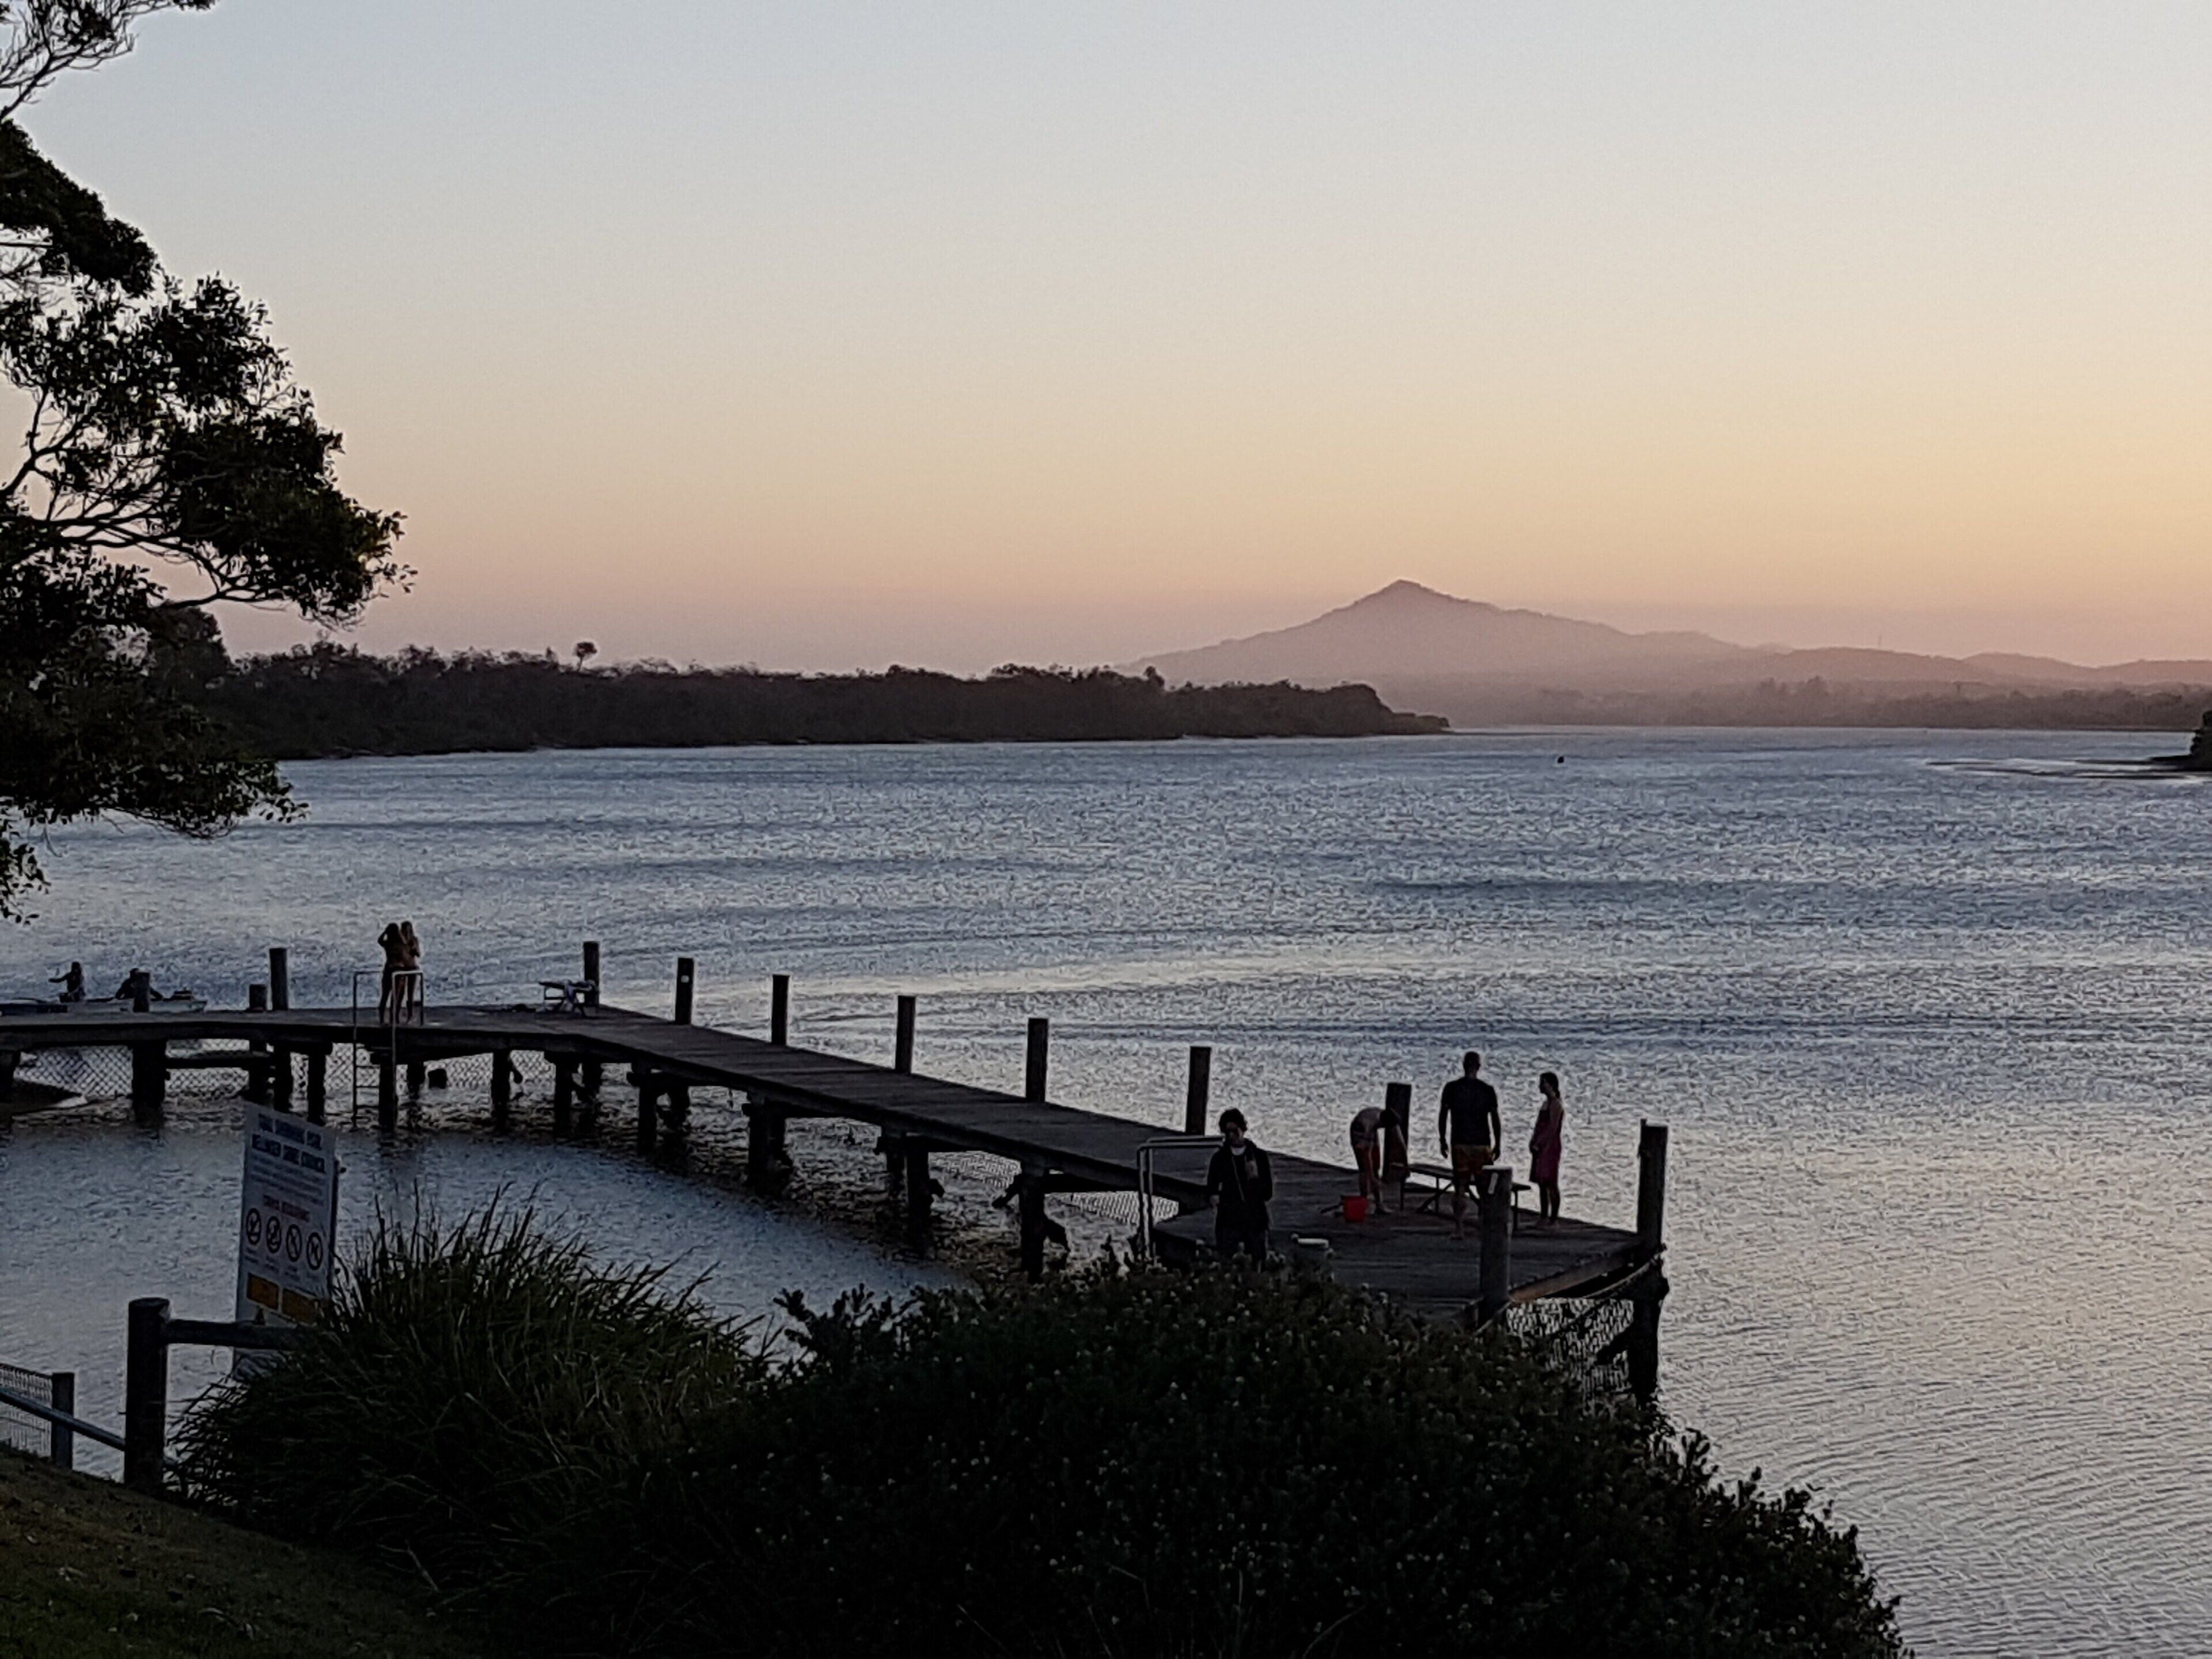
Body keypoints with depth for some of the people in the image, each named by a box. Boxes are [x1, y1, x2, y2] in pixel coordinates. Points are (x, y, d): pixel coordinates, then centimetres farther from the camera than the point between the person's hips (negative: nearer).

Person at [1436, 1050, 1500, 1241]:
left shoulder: (1451, 1088, -1)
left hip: (1459, 1144, 0)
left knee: (1460, 1187, 2)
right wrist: (1497, 1145, 8)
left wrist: (1442, 1140, 9)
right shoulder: (1487, 1091, -2)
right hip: (1482, 1144, 0)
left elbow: (1443, 1116, -1)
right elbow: (1495, 1120, 0)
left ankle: (1459, 1228, -4)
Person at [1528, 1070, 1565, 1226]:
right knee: (1541, 1183, 11)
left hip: (1550, 1147, -9)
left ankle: (1553, 1219, -7)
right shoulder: (1546, 1103, 18)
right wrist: (1533, 1142, 5)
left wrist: (1539, 1144, -18)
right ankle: (1543, 1216, 16)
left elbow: (1553, 1128, -18)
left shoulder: (1556, 1104, -11)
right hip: (1541, 1148, 9)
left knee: (1551, 1183, -8)